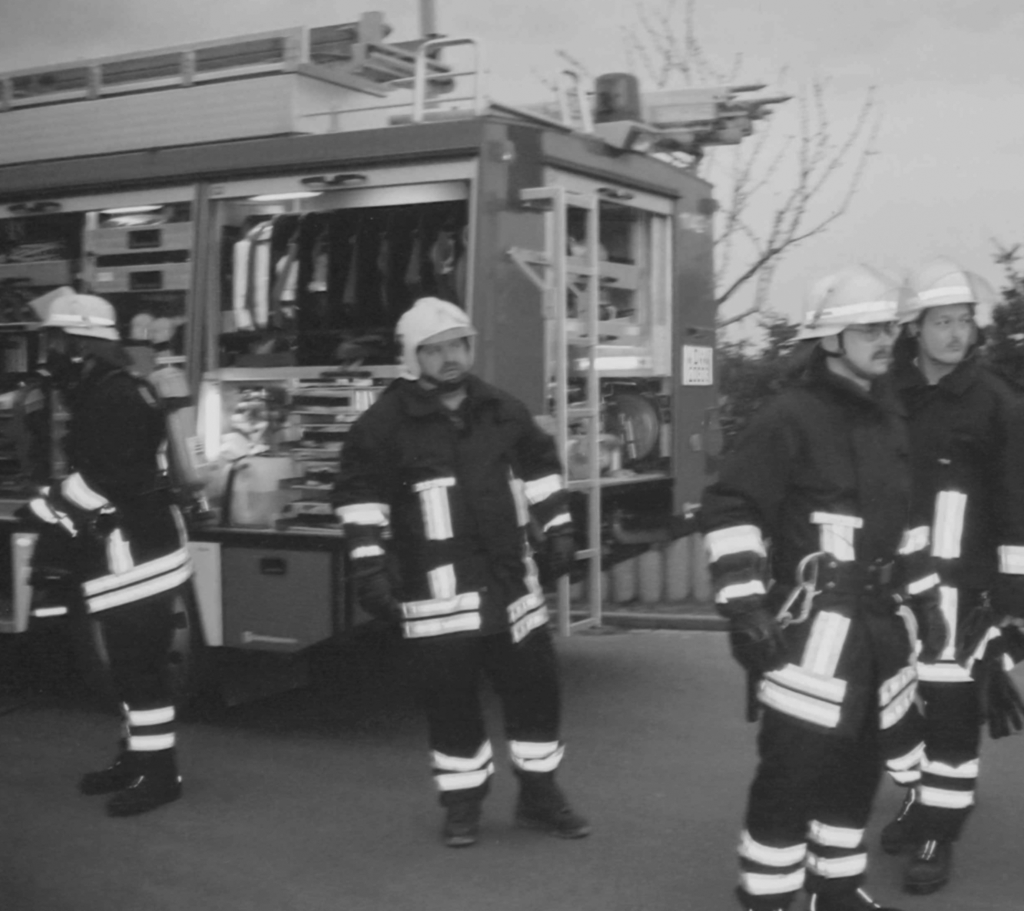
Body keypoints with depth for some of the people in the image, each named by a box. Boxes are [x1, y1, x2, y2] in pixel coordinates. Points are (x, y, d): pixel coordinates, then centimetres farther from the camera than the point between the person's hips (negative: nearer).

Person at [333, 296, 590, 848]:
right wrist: (369, 566, -13)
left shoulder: (501, 410, 8)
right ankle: (462, 803, 20)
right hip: (434, 590, -4)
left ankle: (539, 796, 25)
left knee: (535, 683, 9)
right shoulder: (386, 422, -7)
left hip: (508, 578, 5)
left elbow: (538, 466, 18)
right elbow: (359, 494, -8)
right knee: (450, 696, 1)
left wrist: (557, 529, 14)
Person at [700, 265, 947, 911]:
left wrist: (921, 595, 22)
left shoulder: (889, 419, 13)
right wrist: (744, 604, -22)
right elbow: (727, 509, -17)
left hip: (880, 621, 8)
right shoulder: (790, 419, -13)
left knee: (860, 765, 16)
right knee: (792, 772, -6)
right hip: (814, 625, -8)